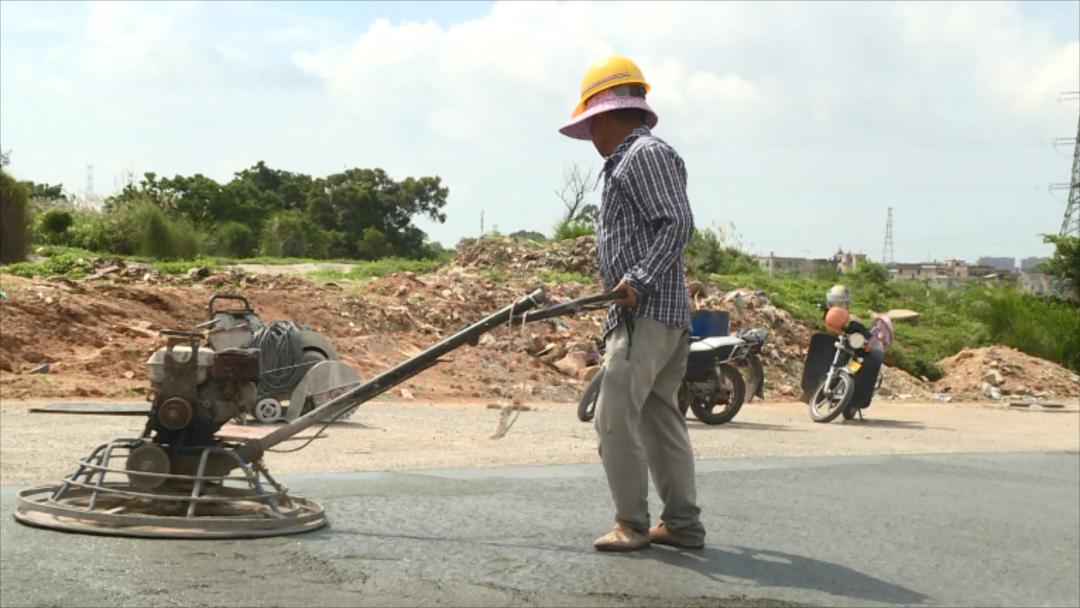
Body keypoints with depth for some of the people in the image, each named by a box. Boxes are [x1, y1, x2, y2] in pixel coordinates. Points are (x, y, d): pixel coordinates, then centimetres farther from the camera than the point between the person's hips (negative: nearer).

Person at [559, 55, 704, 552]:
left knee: (614, 417, -9)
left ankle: (632, 523, -3)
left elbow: (677, 223, -19)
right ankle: (683, 524, 16)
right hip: (663, 313, 11)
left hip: (647, 313, -11)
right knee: (660, 418, 12)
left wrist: (639, 280, -25)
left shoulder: (645, 152, -9)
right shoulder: (628, 160, 21)